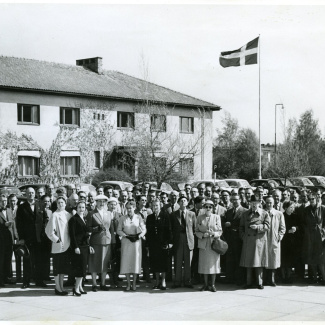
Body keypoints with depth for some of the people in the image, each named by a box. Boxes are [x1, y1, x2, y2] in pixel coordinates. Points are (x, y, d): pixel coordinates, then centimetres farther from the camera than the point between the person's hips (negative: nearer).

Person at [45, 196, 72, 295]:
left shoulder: (68, 215, 8)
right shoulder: (55, 215, -9)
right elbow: (49, 230, -12)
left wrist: (71, 242, 7)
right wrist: (57, 240, -13)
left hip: (67, 245, 6)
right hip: (58, 245, -6)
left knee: (64, 267, 11)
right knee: (57, 267, 1)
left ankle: (61, 286, 21)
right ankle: (57, 288, 8)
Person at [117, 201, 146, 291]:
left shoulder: (138, 217, 2)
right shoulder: (122, 218, 3)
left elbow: (144, 229, 4)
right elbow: (119, 230, 4)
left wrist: (139, 236, -13)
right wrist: (126, 236, -10)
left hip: (136, 242, 0)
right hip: (126, 242, 0)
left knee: (136, 261, -1)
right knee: (126, 262, -2)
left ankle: (134, 283, 8)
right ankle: (128, 283, 6)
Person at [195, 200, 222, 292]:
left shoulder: (217, 217, 4)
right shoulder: (200, 217, 6)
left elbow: (220, 231, 4)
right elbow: (196, 231, 7)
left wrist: (214, 233, -15)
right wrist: (203, 235, -12)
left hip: (214, 243, -1)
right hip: (203, 244, 1)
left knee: (214, 263, -1)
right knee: (204, 264, 2)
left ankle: (213, 285, 7)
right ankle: (205, 285, 12)